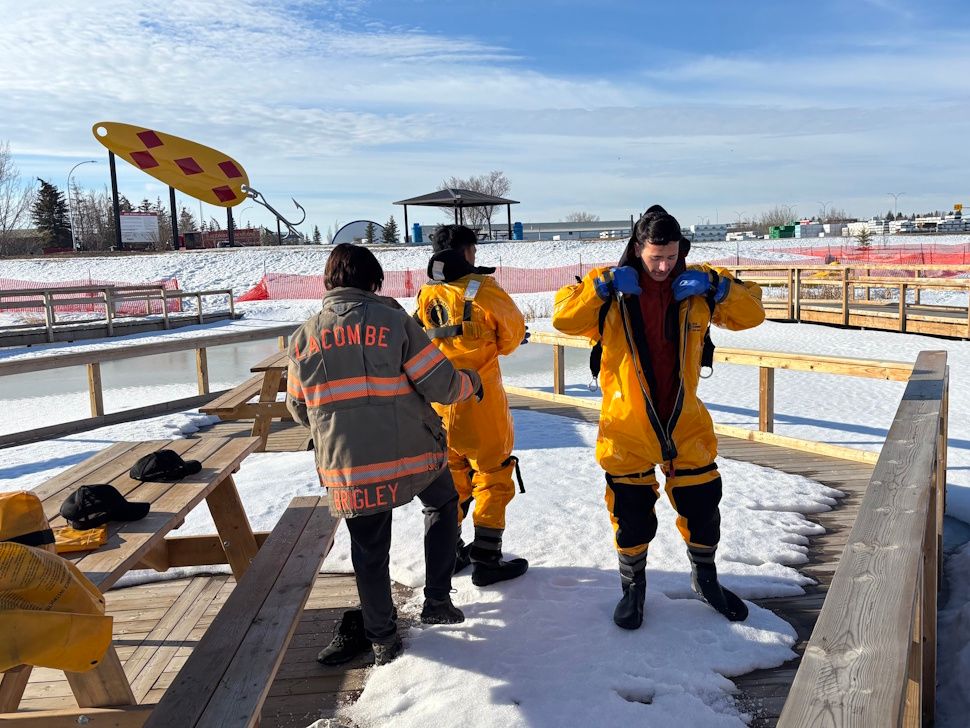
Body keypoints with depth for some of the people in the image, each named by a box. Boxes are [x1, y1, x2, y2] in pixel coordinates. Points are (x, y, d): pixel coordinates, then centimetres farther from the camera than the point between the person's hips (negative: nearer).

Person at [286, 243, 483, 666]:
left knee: (369, 551, 17)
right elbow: (441, 384, -8)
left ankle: (381, 637, 30)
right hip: (414, 456, -2)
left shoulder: (303, 337, 3)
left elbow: (299, 411, 12)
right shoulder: (394, 321, -7)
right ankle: (437, 602, 27)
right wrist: (471, 383, 14)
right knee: (443, 504, 27)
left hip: (347, 468, 2)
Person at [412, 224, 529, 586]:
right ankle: (485, 560, 8)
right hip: (479, 398, -6)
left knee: (451, 475, 18)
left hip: (438, 401, 6)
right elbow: (513, 332, -2)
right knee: (493, 475, 6)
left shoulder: (425, 295, 3)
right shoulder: (483, 289, -11)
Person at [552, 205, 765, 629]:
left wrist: (716, 287, -17)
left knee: (702, 507, 15)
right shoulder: (611, 289, -8)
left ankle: (705, 579, 41)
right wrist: (602, 286, -24)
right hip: (627, 427, -2)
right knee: (630, 514, 9)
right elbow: (564, 318, -15)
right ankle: (633, 587, 34)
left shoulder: (697, 288, -3)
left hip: (685, 423, 2)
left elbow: (751, 314, -2)